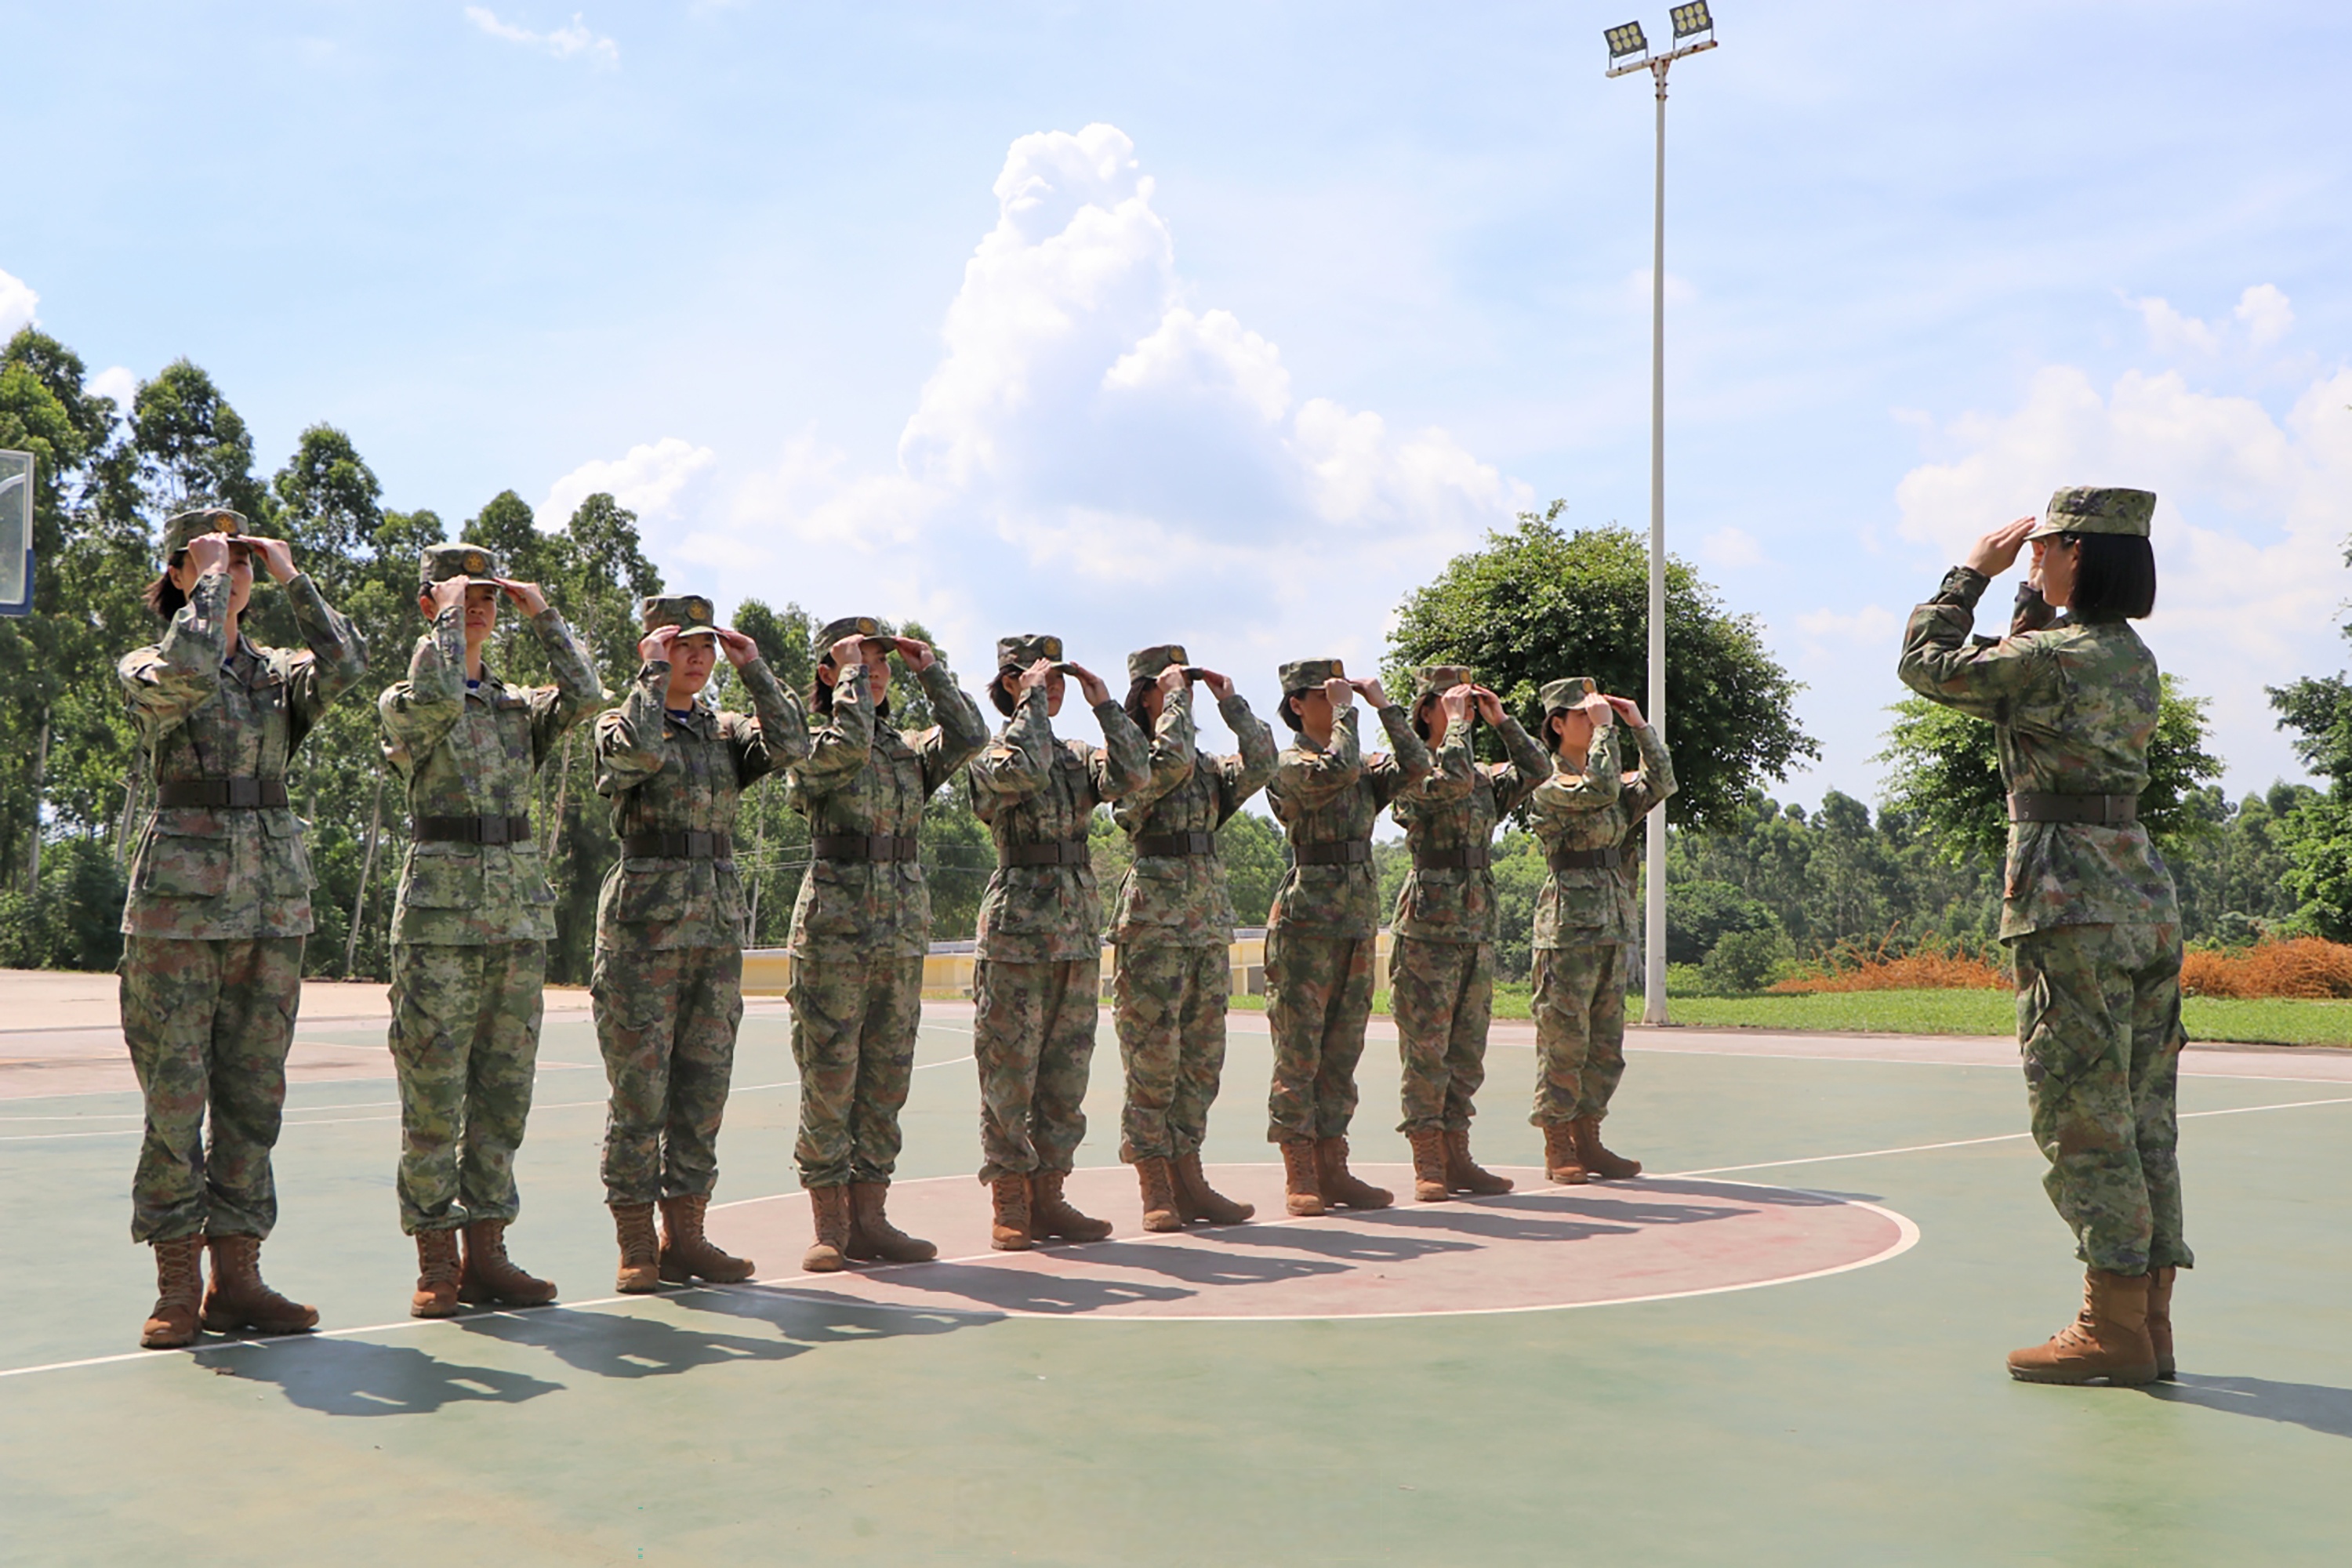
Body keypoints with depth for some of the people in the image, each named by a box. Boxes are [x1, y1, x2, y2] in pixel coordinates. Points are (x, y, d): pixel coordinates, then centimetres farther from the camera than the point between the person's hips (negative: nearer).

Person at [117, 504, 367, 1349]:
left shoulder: (279, 671, 14)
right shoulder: (145, 668, 3)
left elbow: (346, 664, -8)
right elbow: (187, 671, -21)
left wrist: (290, 575, -1)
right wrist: (209, 579, -9)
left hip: (274, 898, 4)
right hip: (180, 893, -4)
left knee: (254, 1092, 5)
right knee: (175, 1096, -3)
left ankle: (236, 1278, 11)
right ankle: (177, 1287, 4)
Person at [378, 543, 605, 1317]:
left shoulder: (518, 704, 15)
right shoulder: (403, 704, 2)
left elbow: (587, 696, -3)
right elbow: (437, 700, -22)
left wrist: (544, 614, 2)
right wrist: (448, 617, -10)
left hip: (521, 907, 5)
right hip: (441, 908, -5)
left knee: (504, 1089, 6)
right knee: (433, 1092, -3)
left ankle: (487, 1253, 13)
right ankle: (436, 1262, 4)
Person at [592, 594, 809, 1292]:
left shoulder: (724, 730, 15)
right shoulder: (620, 722, 2)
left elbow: (790, 745, -4)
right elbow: (640, 750, -23)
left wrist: (754, 669, -2)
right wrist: (653, 672, -12)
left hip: (719, 922, 5)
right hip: (645, 920, -5)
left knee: (705, 1084, 7)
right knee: (640, 1087, -4)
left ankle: (684, 1236, 14)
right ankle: (636, 1247, 4)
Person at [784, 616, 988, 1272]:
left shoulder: (908, 748, 15)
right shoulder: (810, 744, -1)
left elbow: (969, 737, -1)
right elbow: (847, 746, -23)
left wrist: (931, 670, 1)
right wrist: (850, 674, -11)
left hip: (903, 929, 6)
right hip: (834, 923, -6)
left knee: (886, 1077, 7)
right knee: (829, 1078, -3)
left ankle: (868, 1218, 13)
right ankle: (829, 1225, 4)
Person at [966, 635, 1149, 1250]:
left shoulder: (1077, 756, 16)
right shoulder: (991, 752, -1)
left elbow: (1132, 774, -2)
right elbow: (1023, 770, -24)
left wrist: (1103, 703, -1)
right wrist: (1032, 699, -13)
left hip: (1080, 931, 6)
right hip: (1018, 928, -6)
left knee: (1066, 1072, 8)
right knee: (1009, 1070, -2)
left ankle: (1048, 1197, 15)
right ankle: (1009, 1204, 4)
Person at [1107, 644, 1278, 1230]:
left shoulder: (1206, 764, 17)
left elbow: (1260, 763, 2)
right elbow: (1169, 762, -24)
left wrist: (1229, 700, 5)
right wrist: (1175, 696, -12)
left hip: (1210, 919, 7)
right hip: (1154, 917, -7)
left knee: (1202, 1055, 7)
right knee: (1153, 1055, -4)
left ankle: (1189, 1182, 13)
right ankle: (1156, 1191, 2)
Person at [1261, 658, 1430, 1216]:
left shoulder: (1365, 766, 15)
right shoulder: (1291, 764, -5)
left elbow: (1415, 767, 0)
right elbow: (1336, 771, -24)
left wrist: (1384, 705, 2)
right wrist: (1346, 709, -12)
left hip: (1359, 920, 7)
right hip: (1307, 919, -7)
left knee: (1342, 1050, 9)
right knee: (1299, 1050, -3)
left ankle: (1333, 1169, 14)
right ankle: (1299, 1176, 1)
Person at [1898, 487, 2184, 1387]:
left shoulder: (2051, 656, -13)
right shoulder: (2133, 657, 13)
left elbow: (1927, 665, -2)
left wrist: (1972, 573, 6)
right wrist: (2035, 596, 23)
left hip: (2071, 901, -9)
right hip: (2144, 896, 9)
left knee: (2081, 1117, -3)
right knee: (2141, 1117, 9)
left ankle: (2114, 1326, 1)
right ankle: (2148, 1318, 14)